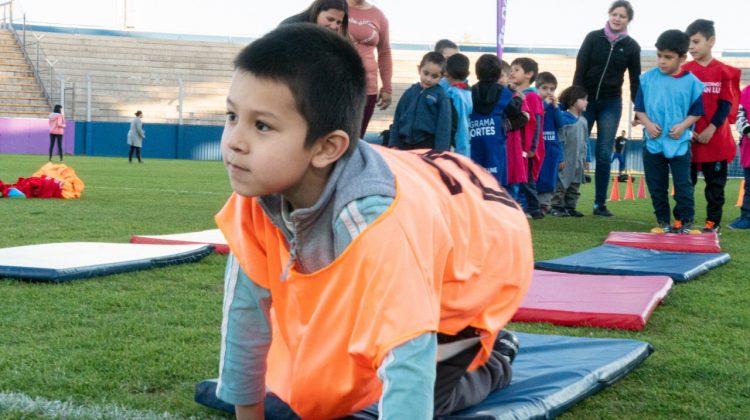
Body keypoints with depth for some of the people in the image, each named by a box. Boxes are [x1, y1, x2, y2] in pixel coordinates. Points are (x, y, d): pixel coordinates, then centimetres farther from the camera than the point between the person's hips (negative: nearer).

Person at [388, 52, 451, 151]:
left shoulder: (441, 96, -6)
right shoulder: (409, 92, 7)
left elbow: (444, 124, -8)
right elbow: (398, 118, 10)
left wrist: (440, 150, -14)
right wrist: (394, 144, 6)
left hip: (428, 145, -4)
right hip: (406, 143, 4)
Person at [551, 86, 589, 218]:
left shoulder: (583, 120, 10)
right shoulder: (563, 119, -11)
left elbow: (585, 141, 16)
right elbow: (560, 140, -15)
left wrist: (585, 159, 15)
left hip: (578, 161, 7)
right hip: (565, 161, -7)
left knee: (575, 186, 11)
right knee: (561, 184, -4)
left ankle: (570, 207, 18)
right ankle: (557, 207, 2)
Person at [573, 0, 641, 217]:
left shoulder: (632, 46, 2)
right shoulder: (593, 38, -1)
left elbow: (635, 79, 7)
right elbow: (580, 69, -3)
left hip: (611, 104, 1)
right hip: (586, 100, -1)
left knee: (604, 154, 0)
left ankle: (600, 204, 5)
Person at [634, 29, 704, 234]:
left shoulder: (691, 82, -4)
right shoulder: (647, 78, 1)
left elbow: (697, 111, 1)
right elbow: (639, 108, 6)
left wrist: (683, 125, -15)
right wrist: (647, 123, -11)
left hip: (680, 143, -2)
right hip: (653, 142, 2)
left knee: (683, 185, -2)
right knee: (656, 186, 9)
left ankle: (686, 222, 7)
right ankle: (663, 222, 20)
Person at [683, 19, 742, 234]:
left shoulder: (724, 72, 0)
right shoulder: (684, 71, 2)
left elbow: (726, 104, -3)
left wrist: (711, 129, -12)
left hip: (716, 138, -1)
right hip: (689, 137, 1)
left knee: (715, 182, 5)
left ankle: (713, 221, 13)